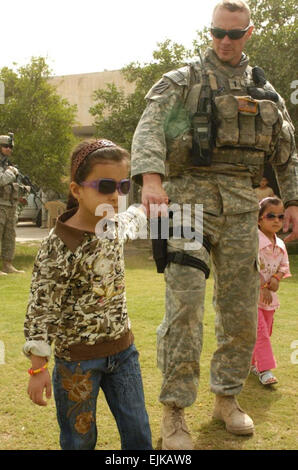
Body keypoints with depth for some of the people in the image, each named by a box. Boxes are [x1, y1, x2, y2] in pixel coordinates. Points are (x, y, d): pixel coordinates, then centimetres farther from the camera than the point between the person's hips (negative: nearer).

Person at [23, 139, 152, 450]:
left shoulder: (115, 224, -1)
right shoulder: (59, 247, -22)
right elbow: (40, 309, -19)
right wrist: (38, 368, -17)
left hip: (122, 349, 6)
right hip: (77, 358, -6)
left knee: (138, 434, 13)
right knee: (80, 439, 11)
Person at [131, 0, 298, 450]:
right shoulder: (184, 80, 3)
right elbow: (149, 127, -13)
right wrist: (151, 177, -30)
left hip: (241, 203, 5)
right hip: (191, 194, -4)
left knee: (240, 306, 7)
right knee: (185, 301, -14)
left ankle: (227, 397, 23)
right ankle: (174, 411, -3)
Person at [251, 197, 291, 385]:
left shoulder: (280, 244, 6)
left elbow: (284, 265, 11)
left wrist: (276, 278, -10)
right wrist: (263, 288, -19)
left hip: (268, 295, 7)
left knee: (265, 332, 14)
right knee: (260, 331, -11)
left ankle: (252, 362, 31)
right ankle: (265, 370, -7)